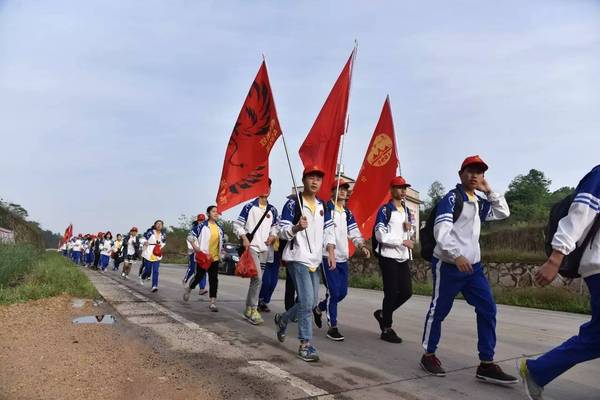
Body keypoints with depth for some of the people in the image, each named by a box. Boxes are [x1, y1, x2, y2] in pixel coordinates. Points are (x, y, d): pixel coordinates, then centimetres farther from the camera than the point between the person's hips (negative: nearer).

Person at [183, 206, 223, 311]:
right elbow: (190, 236, -5)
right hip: (203, 257, -4)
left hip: (215, 258, 4)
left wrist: (220, 253, 16)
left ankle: (213, 302, -1)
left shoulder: (219, 228, 12)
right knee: (199, 276, 5)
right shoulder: (202, 226, -6)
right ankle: (188, 288, 36)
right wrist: (195, 247, -13)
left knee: (214, 280, -2)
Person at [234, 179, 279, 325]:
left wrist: (273, 236, 0)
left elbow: (274, 227, 20)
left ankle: (249, 308, 21)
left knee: (256, 279, 9)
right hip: (251, 247, -5)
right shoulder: (249, 207, -3)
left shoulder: (272, 210, 12)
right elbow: (237, 225, -2)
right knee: (257, 277, -18)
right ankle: (253, 309, -7)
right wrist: (244, 238, -15)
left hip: (264, 248, 5)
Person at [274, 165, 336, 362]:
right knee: (306, 301, -12)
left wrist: (331, 252, 2)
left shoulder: (322, 205, 13)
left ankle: (282, 319, 37)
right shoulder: (293, 203, -8)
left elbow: (328, 230, 15)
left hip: (315, 259, 7)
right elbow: (283, 232, -9)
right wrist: (297, 228, -29)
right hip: (298, 258, -7)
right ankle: (305, 345, 0)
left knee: (311, 302, 12)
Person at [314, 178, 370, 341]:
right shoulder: (325, 208, -6)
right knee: (333, 291, -7)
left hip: (343, 257, 7)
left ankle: (319, 308, 35)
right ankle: (332, 327, 8)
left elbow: (354, 232, 9)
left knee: (342, 292, 10)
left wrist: (362, 246, -8)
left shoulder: (348, 213, 15)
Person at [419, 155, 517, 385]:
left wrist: (489, 191, 10)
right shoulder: (451, 198, -10)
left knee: (487, 309, 1)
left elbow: (503, 213, 20)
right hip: (448, 265, -7)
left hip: (473, 265, 8)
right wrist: (457, 256, -32)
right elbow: (441, 231, -21)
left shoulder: (480, 202, 15)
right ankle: (428, 355, 20)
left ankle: (486, 365, 7)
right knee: (439, 310, 3)